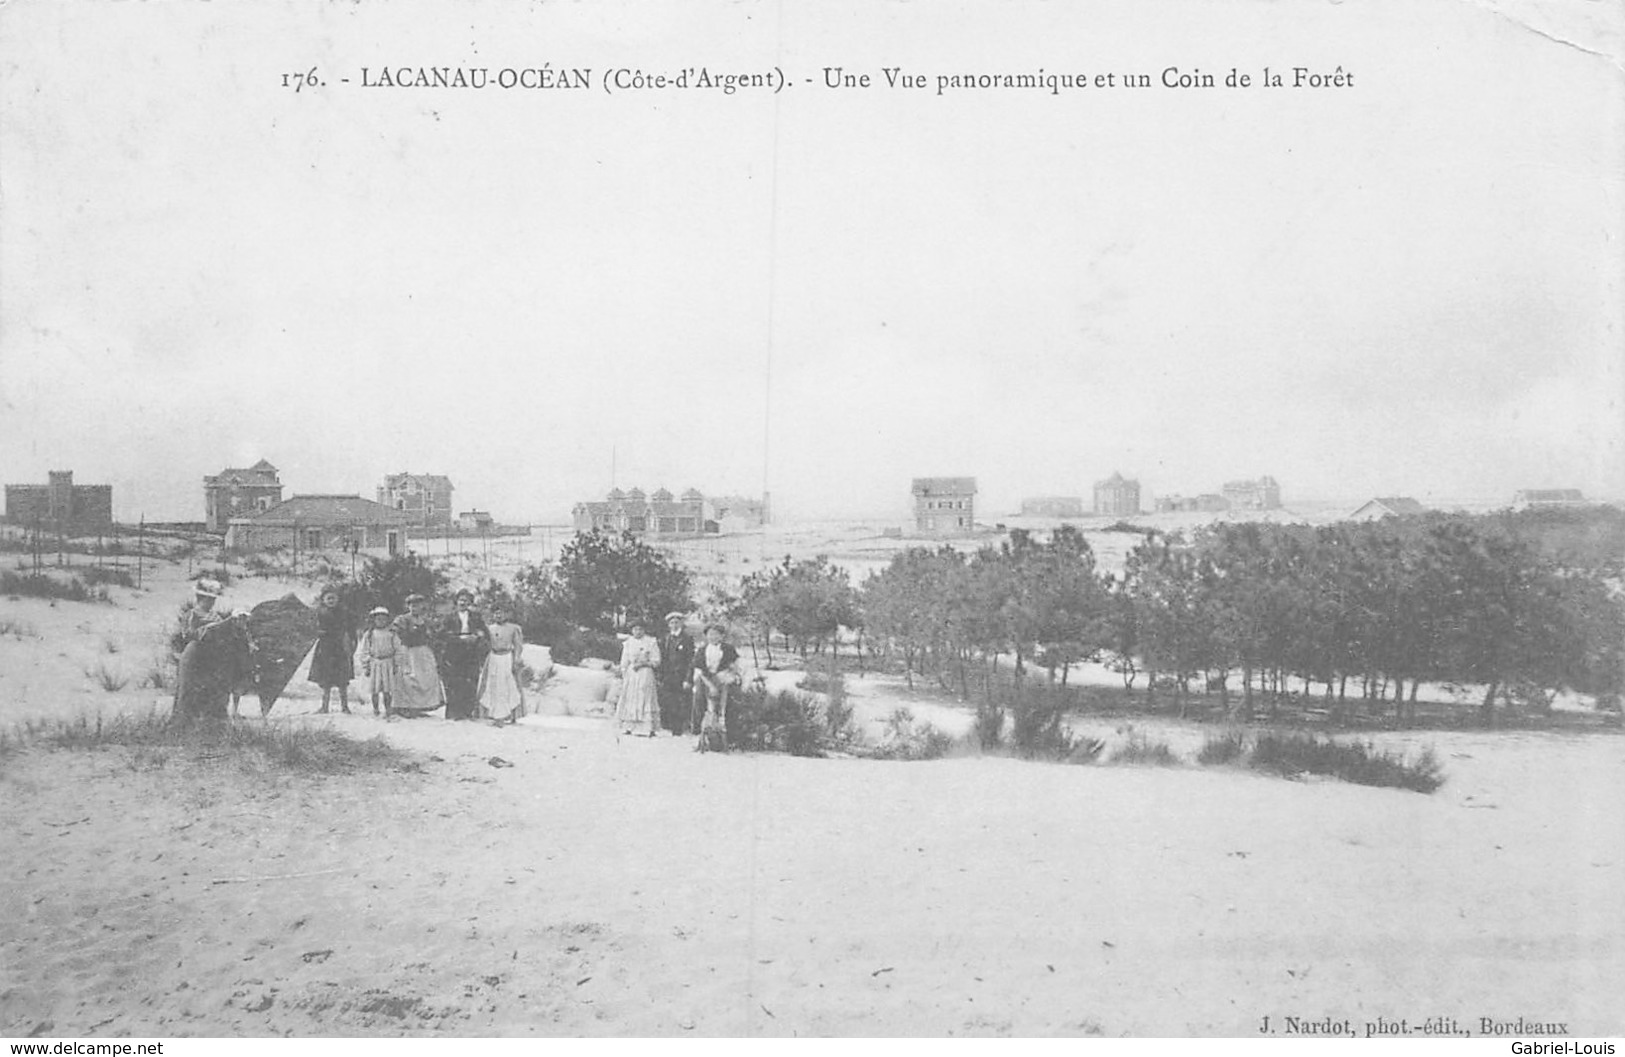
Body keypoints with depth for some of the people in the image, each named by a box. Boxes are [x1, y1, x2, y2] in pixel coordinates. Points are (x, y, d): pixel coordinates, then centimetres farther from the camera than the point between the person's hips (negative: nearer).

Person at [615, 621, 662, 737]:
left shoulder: (651, 643, 1)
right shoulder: (628, 643, 11)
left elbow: (656, 662, -1)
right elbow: (624, 662, 13)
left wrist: (643, 663, -14)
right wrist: (623, 676, 4)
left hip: (645, 675, -3)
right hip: (630, 675, 3)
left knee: (646, 700, -9)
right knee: (629, 701, -1)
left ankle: (649, 728, -12)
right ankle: (629, 727, 0)